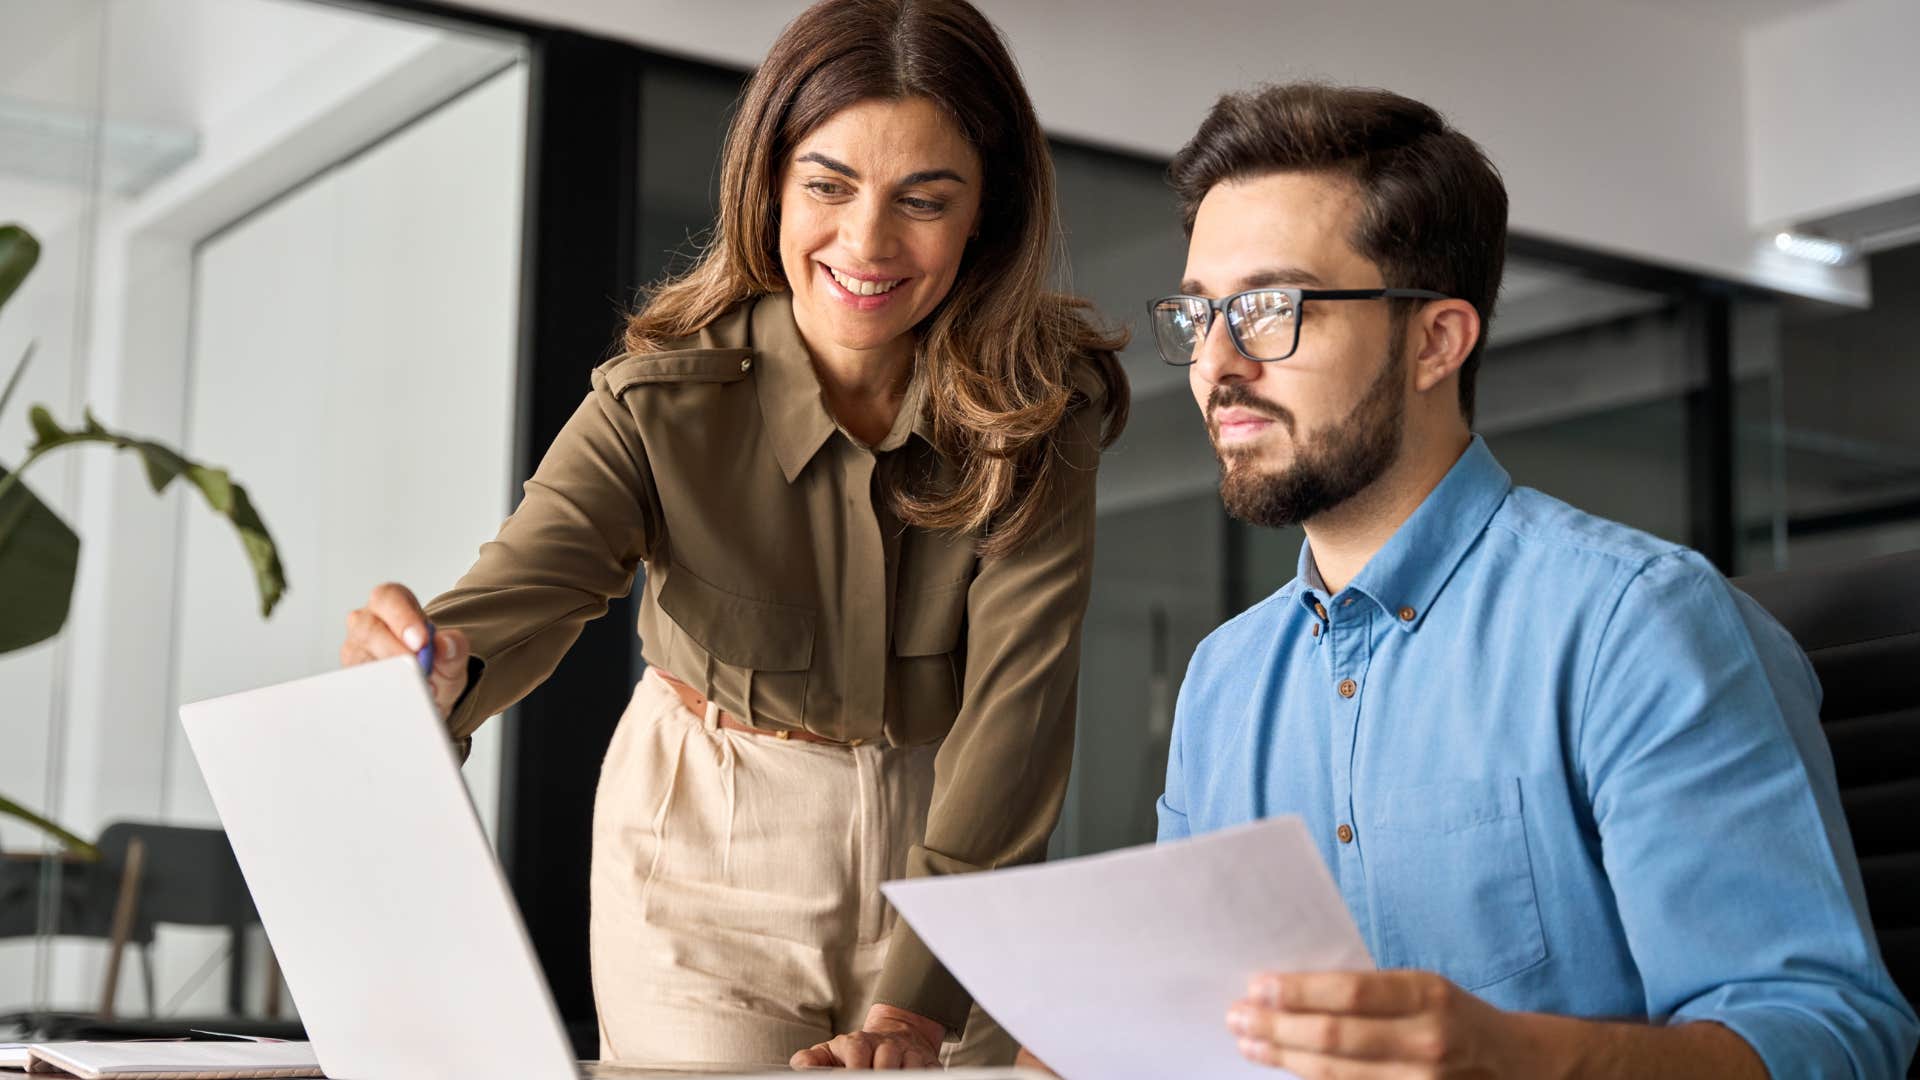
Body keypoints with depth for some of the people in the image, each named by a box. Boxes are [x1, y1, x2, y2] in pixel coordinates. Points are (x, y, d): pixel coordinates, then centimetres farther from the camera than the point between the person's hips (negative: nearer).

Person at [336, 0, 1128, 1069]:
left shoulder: (1041, 412, -16)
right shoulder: (662, 404, -17)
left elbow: (1018, 702, -23)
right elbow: (522, 593, -30)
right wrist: (441, 667, -55)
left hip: (951, 847, 1)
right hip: (711, 856, -1)